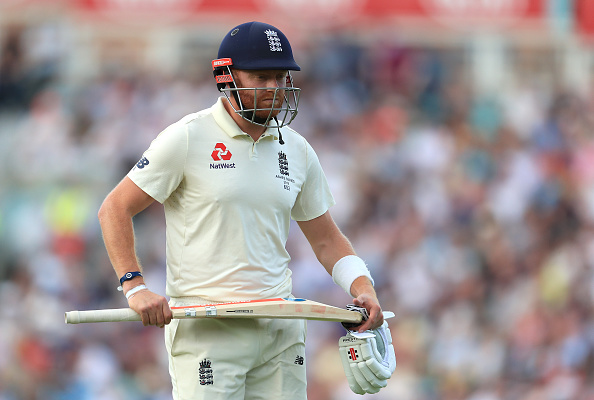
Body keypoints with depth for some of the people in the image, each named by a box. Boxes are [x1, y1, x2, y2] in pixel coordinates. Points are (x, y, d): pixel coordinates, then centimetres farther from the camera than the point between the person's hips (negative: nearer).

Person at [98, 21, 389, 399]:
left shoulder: (297, 151, 11)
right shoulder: (187, 138, -5)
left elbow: (326, 238, 17)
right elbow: (115, 209, -3)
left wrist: (363, 288, 0)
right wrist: (135, 286, -15)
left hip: (281, 329, 5)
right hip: (206, 331, -5)